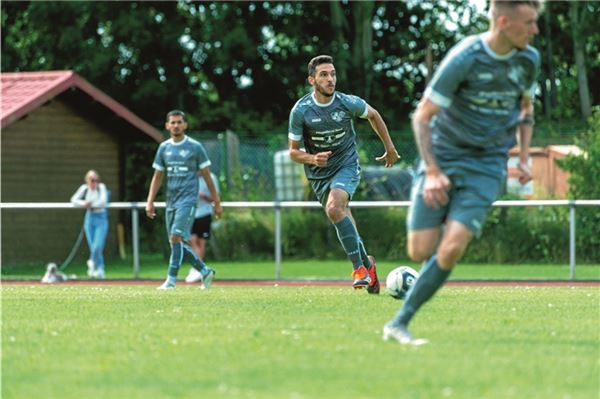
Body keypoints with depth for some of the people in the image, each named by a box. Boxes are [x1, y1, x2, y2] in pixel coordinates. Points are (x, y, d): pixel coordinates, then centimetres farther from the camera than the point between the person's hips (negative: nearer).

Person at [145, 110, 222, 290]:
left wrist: (217, 202, 2)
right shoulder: (164, 148, 11)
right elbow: (157, 176, 15)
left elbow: (206, 176, 2)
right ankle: (205, 271, 20)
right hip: (171, 200, 6)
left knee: (176, 238, -17)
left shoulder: (195, 147, -1)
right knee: (178, 242, 5)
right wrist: (150, 202, 7)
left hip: (188, 199, -5)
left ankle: (171, 279, -16)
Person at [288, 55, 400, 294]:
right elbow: (293, 151, -4)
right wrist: (312, 159, -25)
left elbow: (373, 115, 9)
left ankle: (359, 267, -23)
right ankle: (367, 264, 31)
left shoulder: (348, 103, -14)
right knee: (343, 220, 7)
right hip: (318, 175, 3)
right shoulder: (300, 111, -13)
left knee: (334, 208, -29)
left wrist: (389, 148, 18)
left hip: (347, 166, -3)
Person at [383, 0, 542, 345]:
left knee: (451, 251, -15)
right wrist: (432, 172, -19)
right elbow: (422, 116, -11)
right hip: (443, 157, -2)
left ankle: (399, 324, -5)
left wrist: (524, 157, 6)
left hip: (488, 164, 2)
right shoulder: (464, 59, -18)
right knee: (420, 252, -5)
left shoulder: (528, 60, -1)